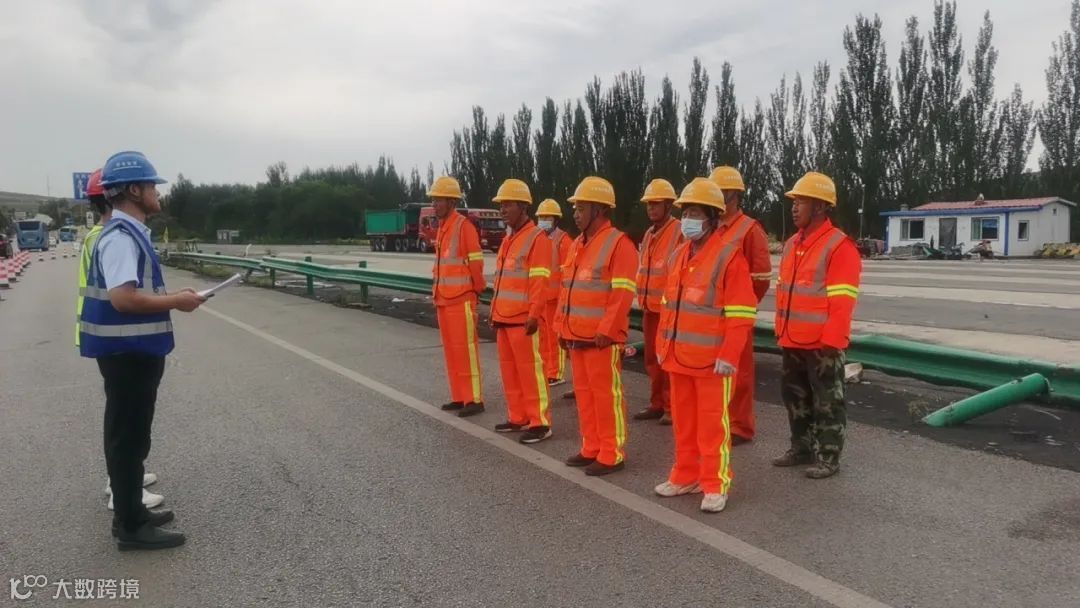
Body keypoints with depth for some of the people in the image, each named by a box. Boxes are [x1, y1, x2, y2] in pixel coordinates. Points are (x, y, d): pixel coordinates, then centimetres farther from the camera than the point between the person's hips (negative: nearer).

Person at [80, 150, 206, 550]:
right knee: (128, 437, 0)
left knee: (130, 435, 18)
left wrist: (170, 297, 9)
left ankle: (130, 512, 31)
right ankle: (131, 527, 11)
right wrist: (176, 301, -17)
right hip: (127, 352, -10)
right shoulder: (120, 237, -19)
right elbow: (123, 298, -27)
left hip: (135, 350, 10)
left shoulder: (129, 233, 12)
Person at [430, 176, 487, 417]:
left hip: (461, 300, -8)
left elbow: (476, 263, -12)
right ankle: (459, 397, 21)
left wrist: (477, 289, -4)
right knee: (451, 349, 12)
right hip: (443, 300, 9)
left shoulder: (464, 226, -12)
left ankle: (474, 399, 2)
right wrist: (437, 291, 17)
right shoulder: (442, 228, 14)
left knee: (465, 349, -5)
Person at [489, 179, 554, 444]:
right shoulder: (507, 240, 17)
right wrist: (495, 312, 20)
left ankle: (540, 423, 2)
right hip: (504, 318, 9)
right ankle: (517, 417, 24)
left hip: (523, 319, -9)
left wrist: (534, 314, -22)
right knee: (509, 369, 13)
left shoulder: (537, 238, -10)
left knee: (529, 370, -5)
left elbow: (540, 282, -17)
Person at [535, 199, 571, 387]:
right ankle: (544, 371, 22)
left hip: (555, 297, -7)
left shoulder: (563, 240, -7)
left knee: (555, 335, 0)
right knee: (541, 336, 12)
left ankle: (556, 374, 6)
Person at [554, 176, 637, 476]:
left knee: (606, 395, -1)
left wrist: (606, 331, -20)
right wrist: (562, 326, 14)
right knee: (584, 392, 14)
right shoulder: (577, 244, 15)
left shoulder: (618, 243, -12)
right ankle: (591, 448, 26)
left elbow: (623, 294, -17)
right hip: (576, 336, 9)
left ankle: (612, 455, 10)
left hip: (602, 339, -8)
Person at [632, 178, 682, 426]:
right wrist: (643, 299, 16)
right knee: (652, 359, 13)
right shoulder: (648, 235, 14)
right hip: (649, 308, 8)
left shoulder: (680, 232, -11)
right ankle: (657, 404, 24)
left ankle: (672, 408, 8)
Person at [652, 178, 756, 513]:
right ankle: (686, 475, 28)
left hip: (712, 359, -7)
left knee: (712, 422, 2)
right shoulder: (678, 255, 11)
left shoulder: (729, 255, -11)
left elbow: (740, 314, -14)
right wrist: (662, 345, 14)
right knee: (683, 418, 15)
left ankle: (715, 485, 13)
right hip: (678, 356, 7)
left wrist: (729, 355, -18)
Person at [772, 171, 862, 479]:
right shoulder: (792, 244, 12)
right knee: (795, 396, 17)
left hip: (822, 343, -8)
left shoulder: (839, 246, -14)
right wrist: (781, 330, 15)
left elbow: (842, 301, -18)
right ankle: (801, 447, 32)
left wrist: (831, 341, -19)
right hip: (792, 341, 8)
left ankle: (828, 458, 15)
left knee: (827, 401, 4)